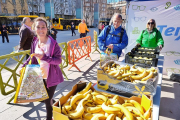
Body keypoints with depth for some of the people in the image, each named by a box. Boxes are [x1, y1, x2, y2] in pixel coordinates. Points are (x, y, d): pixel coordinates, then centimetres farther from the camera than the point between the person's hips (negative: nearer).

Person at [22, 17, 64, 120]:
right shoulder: (34, 42, -2)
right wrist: (24, 66, 0)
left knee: (48, 100, 8)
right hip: (40, 76, 5)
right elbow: (33, 58, 12)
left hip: (51, 77, -5)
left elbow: (59, 60, -21)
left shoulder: (53, 43, -19)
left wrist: (44, 57, -31)